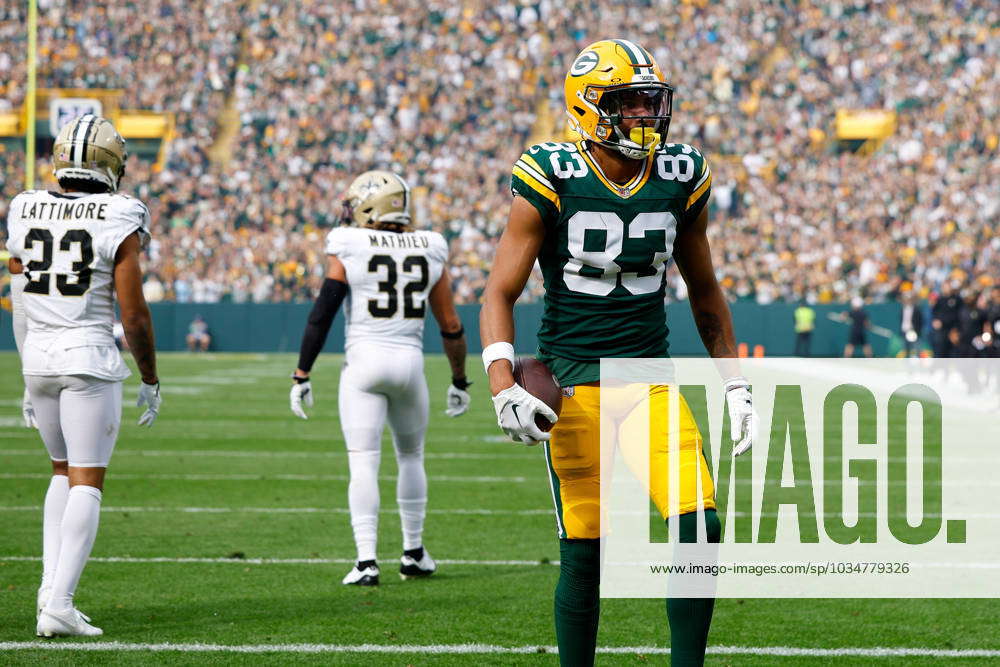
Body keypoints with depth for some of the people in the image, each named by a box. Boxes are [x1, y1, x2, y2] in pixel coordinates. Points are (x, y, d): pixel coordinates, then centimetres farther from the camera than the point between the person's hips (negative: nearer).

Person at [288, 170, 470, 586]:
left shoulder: (348, 249, -3)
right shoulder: (430, 251, 8)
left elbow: (322, 315, -8)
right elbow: (451, 326, 12)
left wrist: (302, 375, -3)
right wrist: (459, 381, 23)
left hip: (364, 362, -3)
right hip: (410, 363, 3)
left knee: (363, 464, -3)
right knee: (410, 456, 22)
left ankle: (366, 562, -12)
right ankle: (414, 554, 27)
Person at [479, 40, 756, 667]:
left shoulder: (681, 180, 4)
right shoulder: (551, 182, -8)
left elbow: (705, 291, 17)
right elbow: (499, 294, -6)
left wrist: (736, 385, 14)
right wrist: (503, 386, -20)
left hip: (651, 377, 3)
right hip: (575, 384, -3)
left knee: (701, 526, -11)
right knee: (584, 553, -2)